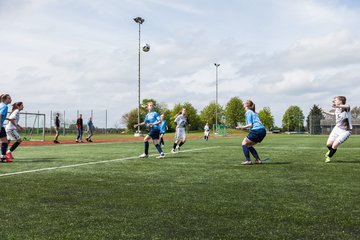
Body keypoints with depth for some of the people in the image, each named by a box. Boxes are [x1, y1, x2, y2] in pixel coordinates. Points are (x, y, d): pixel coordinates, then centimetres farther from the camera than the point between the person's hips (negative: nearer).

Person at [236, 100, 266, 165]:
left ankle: (248, 160, -8)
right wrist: (244, 127, 25)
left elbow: (250, 125, -10)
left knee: (244, 143, 3)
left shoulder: (248, 112, -2)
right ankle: (258, 160, 9)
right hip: (263, 131, 8)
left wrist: (242, 127, -11)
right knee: (249, 145, 19)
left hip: (256, 131, -8)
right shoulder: (254, 112, 24)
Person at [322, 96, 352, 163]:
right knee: (329, 144, 3)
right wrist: (325, 112, 16)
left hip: (345, 131, -6)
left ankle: (329, 157, 16)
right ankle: (330, 151, 39)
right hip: (337, 128, 6)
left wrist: (337, 106, -65)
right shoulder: (337, 110, 1)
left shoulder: (346, 109, -21)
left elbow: (348, 106, -49)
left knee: (334, 145, -12)